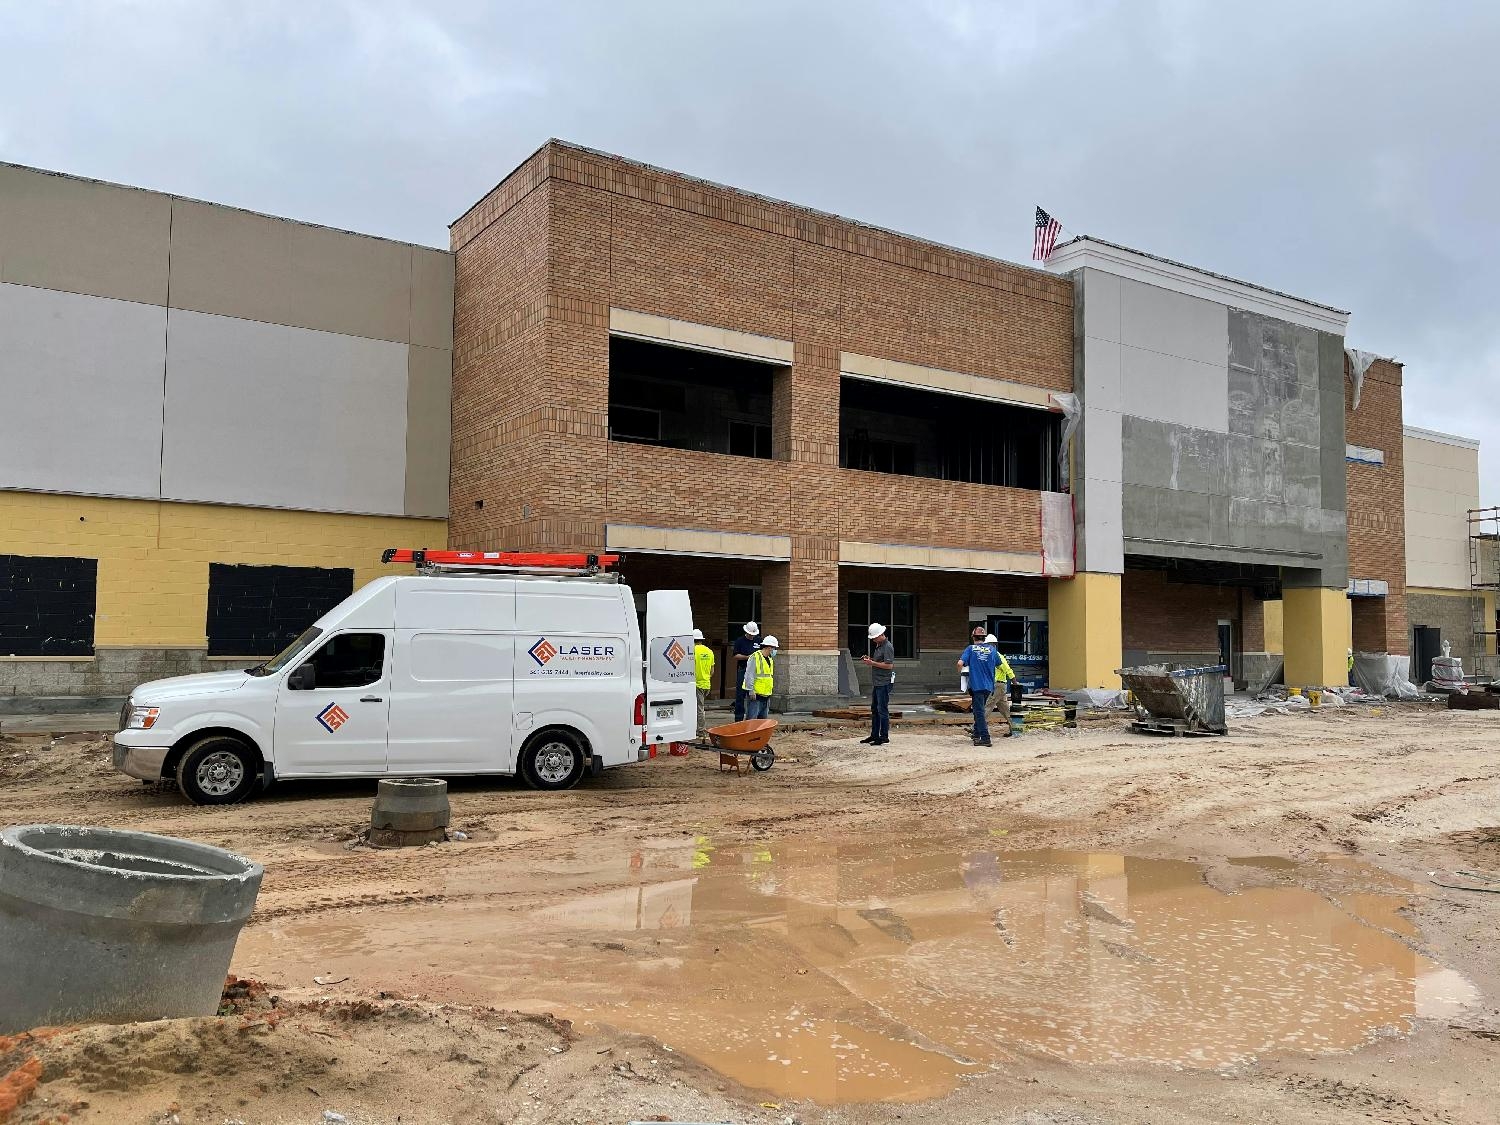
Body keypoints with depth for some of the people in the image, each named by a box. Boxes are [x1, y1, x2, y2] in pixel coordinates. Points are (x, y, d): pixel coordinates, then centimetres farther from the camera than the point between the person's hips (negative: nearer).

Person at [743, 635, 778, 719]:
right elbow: (749, 675, -16)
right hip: (755, 694, -9)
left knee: (763, 719, 11)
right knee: (752, 719, -9)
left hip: (766, 695, 9)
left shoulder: (770, 659, 16)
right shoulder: (755, 657, -12)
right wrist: (751, 691, -19)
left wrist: (770, 691, 20)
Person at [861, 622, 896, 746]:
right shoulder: (878, 646, 16)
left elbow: (889, 665, -20)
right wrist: (869, 660, 7)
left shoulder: (888, 647, -14)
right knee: (874, 709, 13)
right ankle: (874, 735, 20)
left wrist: (872, 663, -19)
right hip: (876, 683, 10)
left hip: (884, 683, -10)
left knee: (882, 710, -6)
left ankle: (884, 736, -1)